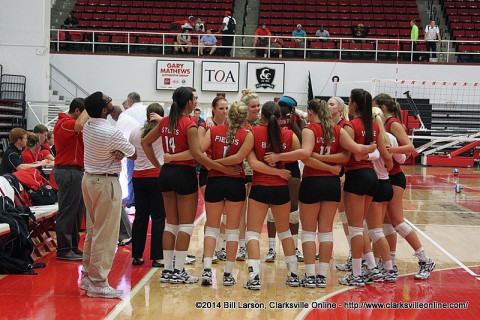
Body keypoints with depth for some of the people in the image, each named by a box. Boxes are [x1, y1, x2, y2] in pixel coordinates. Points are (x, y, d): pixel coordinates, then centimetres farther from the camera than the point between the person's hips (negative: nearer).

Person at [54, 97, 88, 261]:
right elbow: (79, 125, -34)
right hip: (68, 172, -11)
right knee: (67, 212, -6)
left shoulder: (70, 123, 19)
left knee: (77, 211, 14)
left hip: (76, 171, 11)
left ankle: (73, 247, 22)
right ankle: (63, 250, -2)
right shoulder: (64, 123, -14)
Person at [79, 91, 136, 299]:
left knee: (92, 231, 17)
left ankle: (88, 276, 23)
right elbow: (133, 154, -12)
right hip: (105, 183, -9)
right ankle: (98, 283, -1)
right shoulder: (111, 133, -20)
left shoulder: (88, 126, 2)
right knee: (105, 235, -3)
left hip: (89, 179, 9)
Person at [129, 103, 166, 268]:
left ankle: (137, 256, 15)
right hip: (157, 176, -4)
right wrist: (161, 120, -8)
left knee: (140, 216, 10)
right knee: (158, 217, 1)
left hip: (138, 177, 4)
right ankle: (157, 257, 1)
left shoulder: (135, 132, 5)